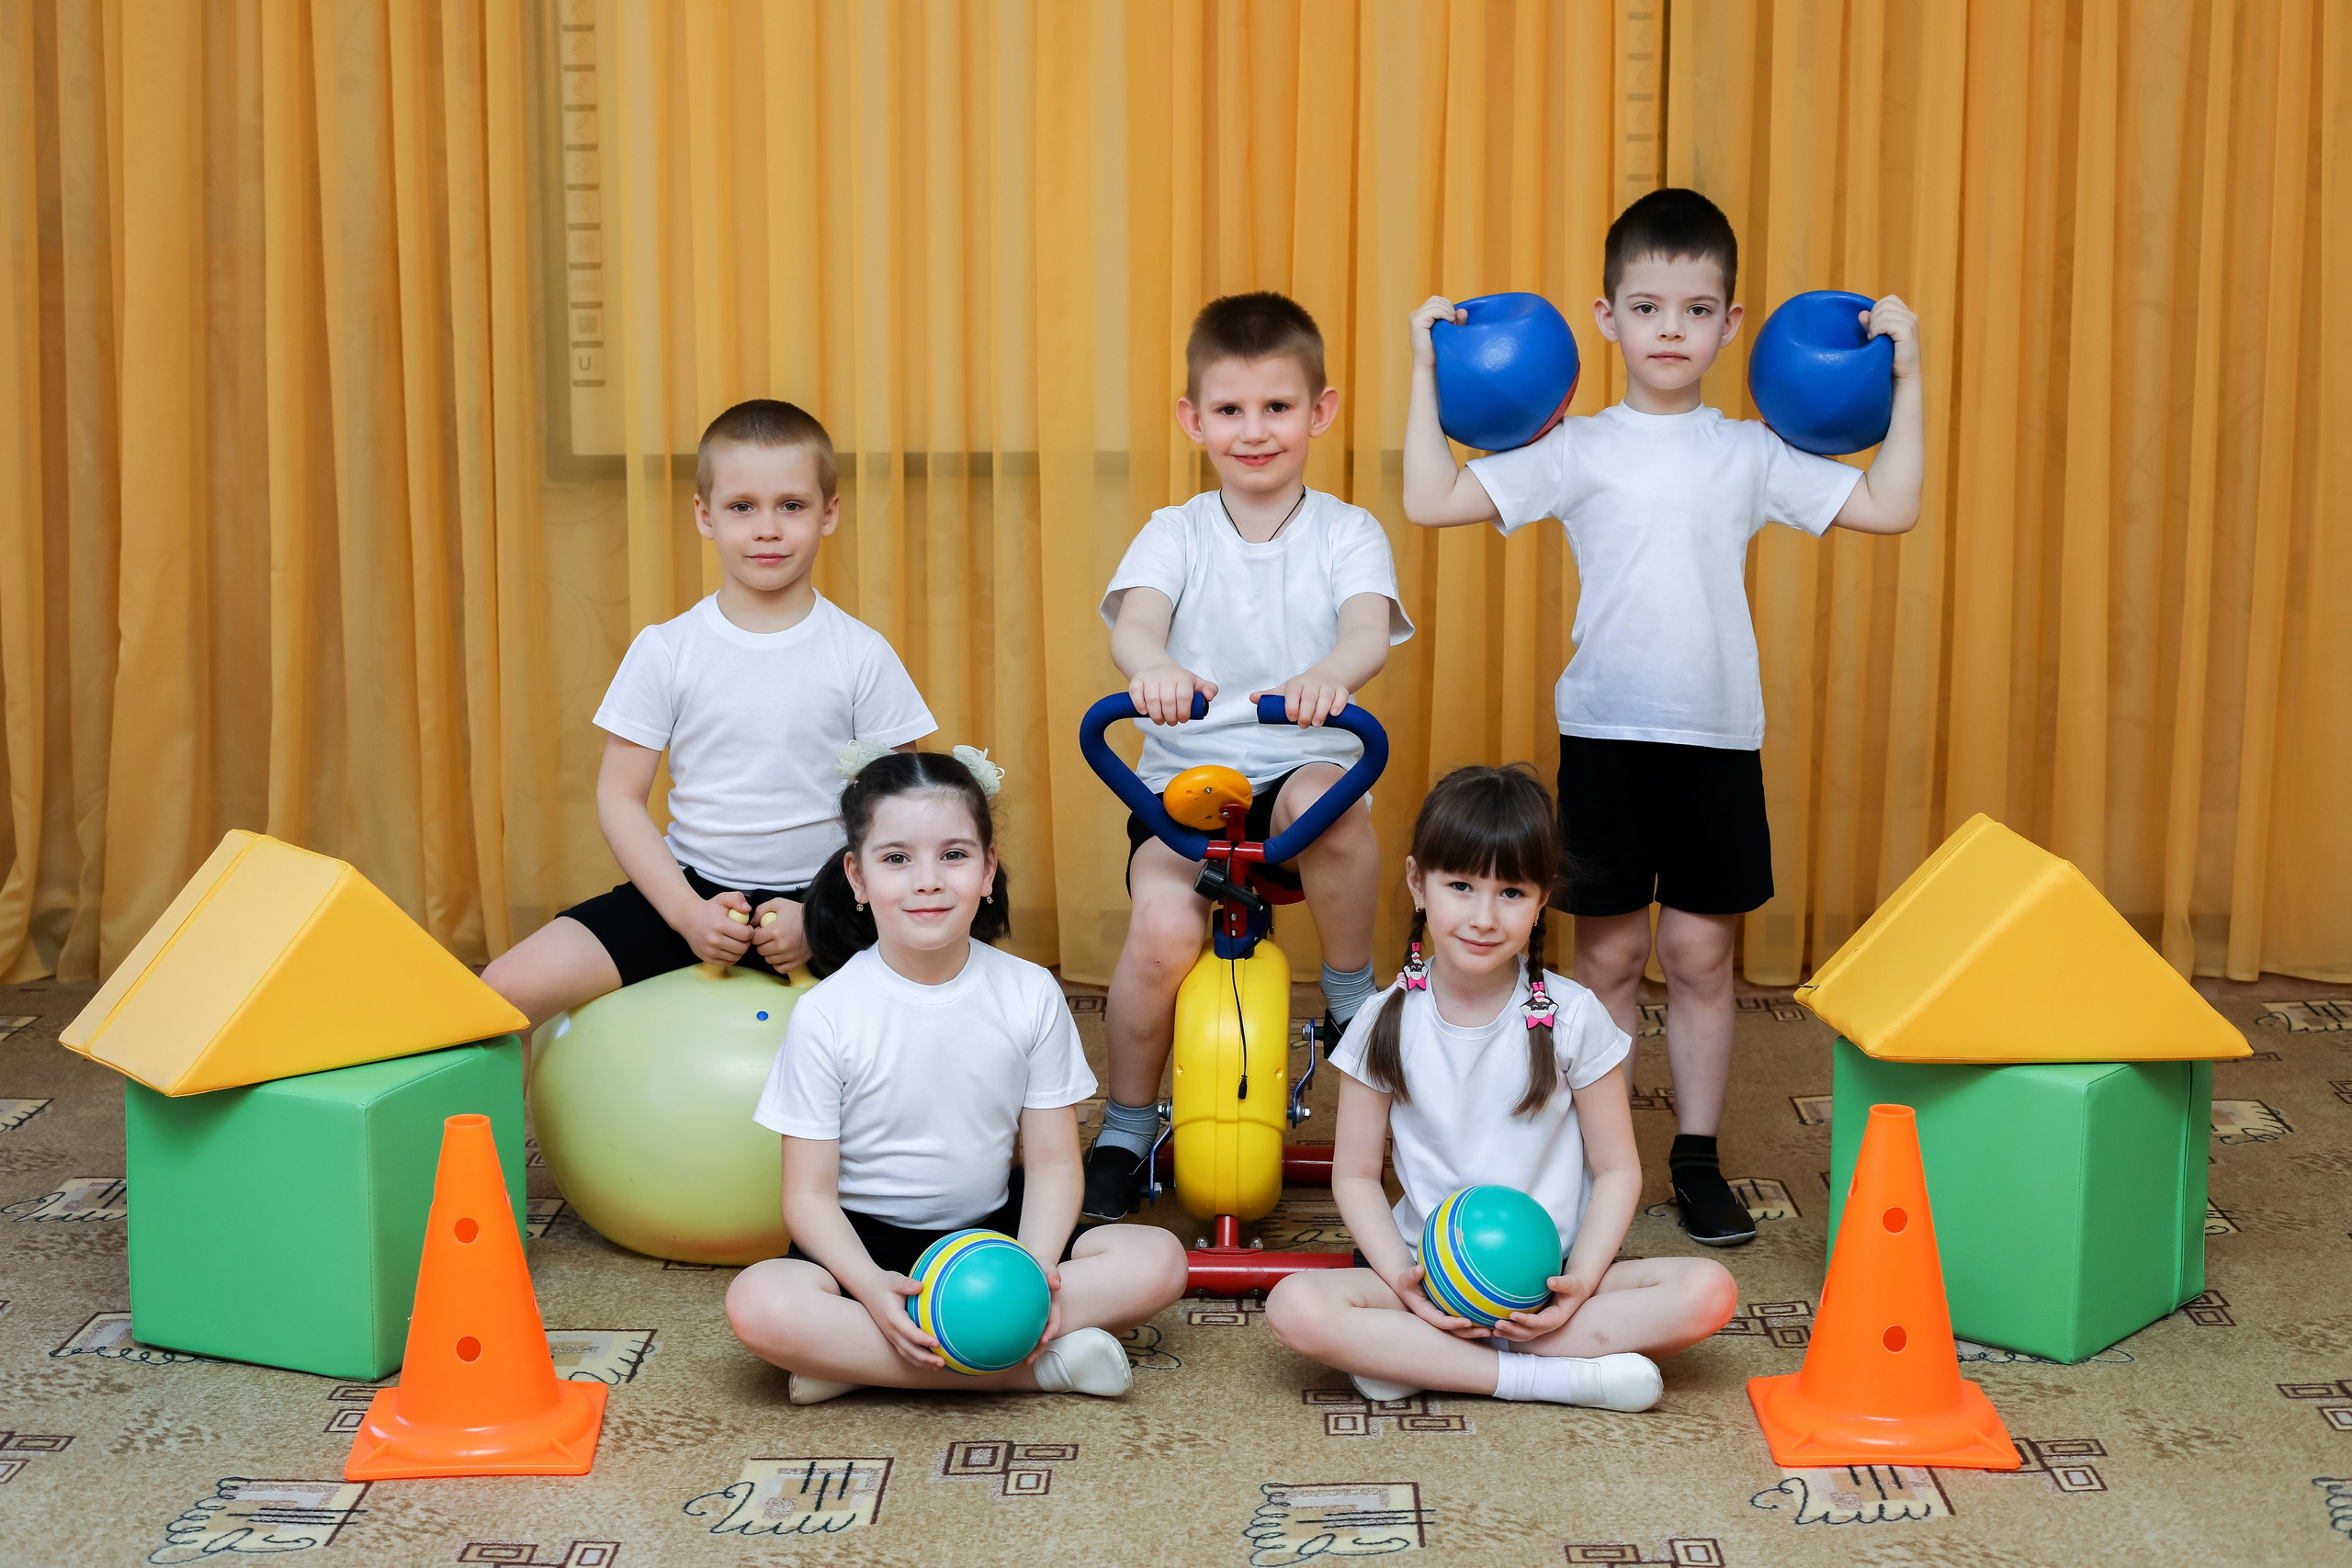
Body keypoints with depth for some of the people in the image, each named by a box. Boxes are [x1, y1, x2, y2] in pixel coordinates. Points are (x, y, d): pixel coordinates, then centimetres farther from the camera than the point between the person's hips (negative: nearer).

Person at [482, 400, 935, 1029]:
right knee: (506, 988, -15)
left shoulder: (863, 656, -2)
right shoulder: (665, 652, 0)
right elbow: (620, 796, 2)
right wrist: (686, 911, -11)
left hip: (825, 899, -1)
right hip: (692, 888, 1)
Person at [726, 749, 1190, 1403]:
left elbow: (1053, 1161, -1)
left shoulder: (1030, 994, -4)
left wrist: (1034, 1270, -21)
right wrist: (872, 1288, -29)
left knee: (1157, 1261, -21)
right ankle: (1036, 1368, -26)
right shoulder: (826, 1016, -10)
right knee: (759, 1304, -33)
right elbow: (810, 1193, -10)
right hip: (865, 1243, -2)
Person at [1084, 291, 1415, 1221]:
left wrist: (1327, 675, -41)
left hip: (1302, 769, 0)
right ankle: (1125, 1128, 1)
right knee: (1162, 931, -26)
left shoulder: (1347, 533, 5)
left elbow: (1370, 630, -15)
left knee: (1325, 797, -37)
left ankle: (1351, 999, -9)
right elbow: (1134, 619, -14)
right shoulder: (1175, 533, 6)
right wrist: (1152, 667, -41)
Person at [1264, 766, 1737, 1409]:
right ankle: (1561, 1376, -24)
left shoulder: (1572, 1018, -4)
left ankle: (1412, 1360, -23)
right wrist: (1403, 1280, -15)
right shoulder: (1386, 1025, -2)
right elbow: (1356, 1172, 2)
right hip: (1428, 1275, 0)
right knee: (1295, 1307, -28)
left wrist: (1581, 1281, -16)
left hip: (1551, 1277, 1)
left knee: (1708, 1291, -26)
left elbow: (1617, 1168, 0)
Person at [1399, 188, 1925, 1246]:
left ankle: (1698, 1158, 18)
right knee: (1609, 954, 6)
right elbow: (1432, 501, -4)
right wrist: (1427, 374, -4)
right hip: (1605, 733, -1)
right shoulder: (1576, 451, 1)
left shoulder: (1750, 455, 6)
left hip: (1717, 738, 1)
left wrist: (1906, 380, 2)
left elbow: (1888, 508, 4)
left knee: (1700, 952, 6)